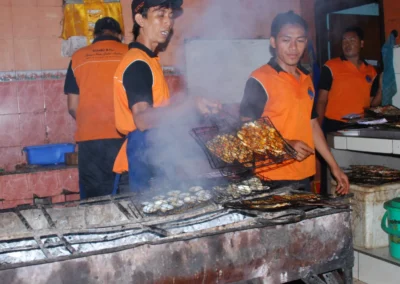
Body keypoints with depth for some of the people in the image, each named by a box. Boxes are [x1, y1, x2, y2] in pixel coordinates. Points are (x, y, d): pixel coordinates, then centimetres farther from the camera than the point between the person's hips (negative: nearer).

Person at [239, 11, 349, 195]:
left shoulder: (306, 79, 12)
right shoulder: (259, 80, -10)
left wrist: (334, 166, 16)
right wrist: (286, 145, -24)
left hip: (304, 177, 7)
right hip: (274, 180, -7)